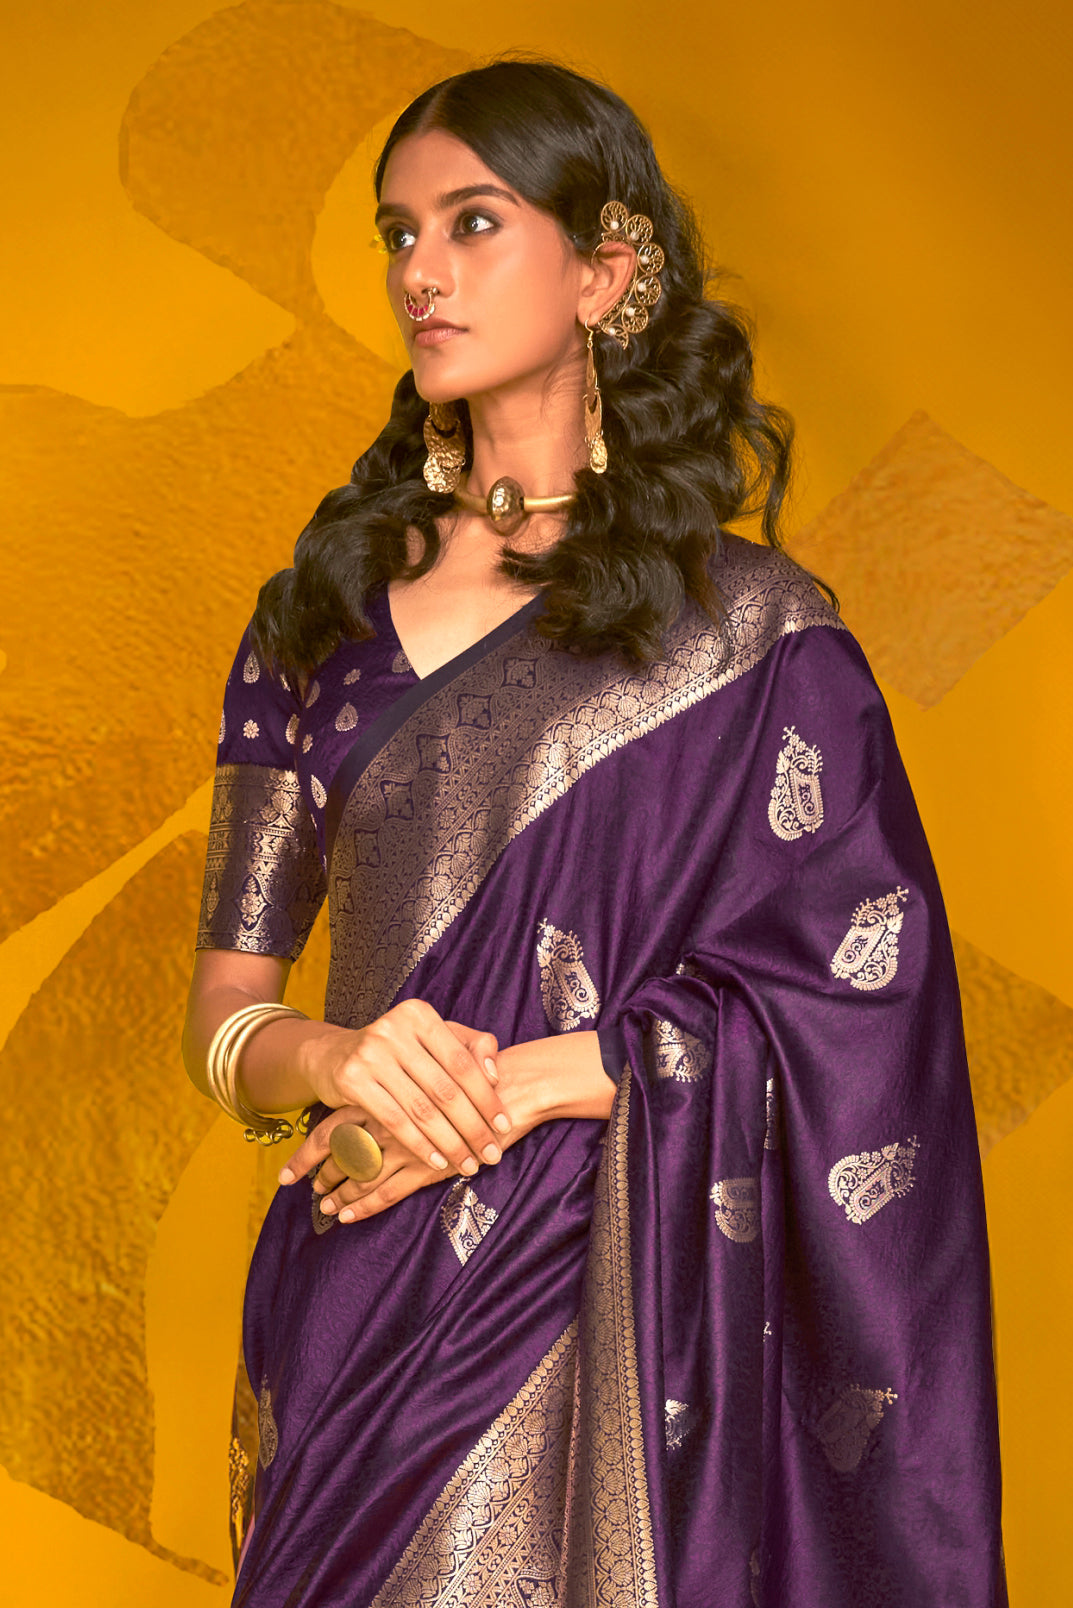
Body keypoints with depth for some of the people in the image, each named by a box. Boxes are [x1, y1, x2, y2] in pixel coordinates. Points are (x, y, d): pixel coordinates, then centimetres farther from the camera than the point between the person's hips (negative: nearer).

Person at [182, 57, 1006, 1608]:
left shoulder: (747, 627, -2)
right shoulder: (324, 609, 9)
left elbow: (841, 999, -6)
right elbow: (225, 1004, 8)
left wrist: (504, 1091, -14)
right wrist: (339, 1060, -15)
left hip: (618, 1304, -3)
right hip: (360, 1304, 3)